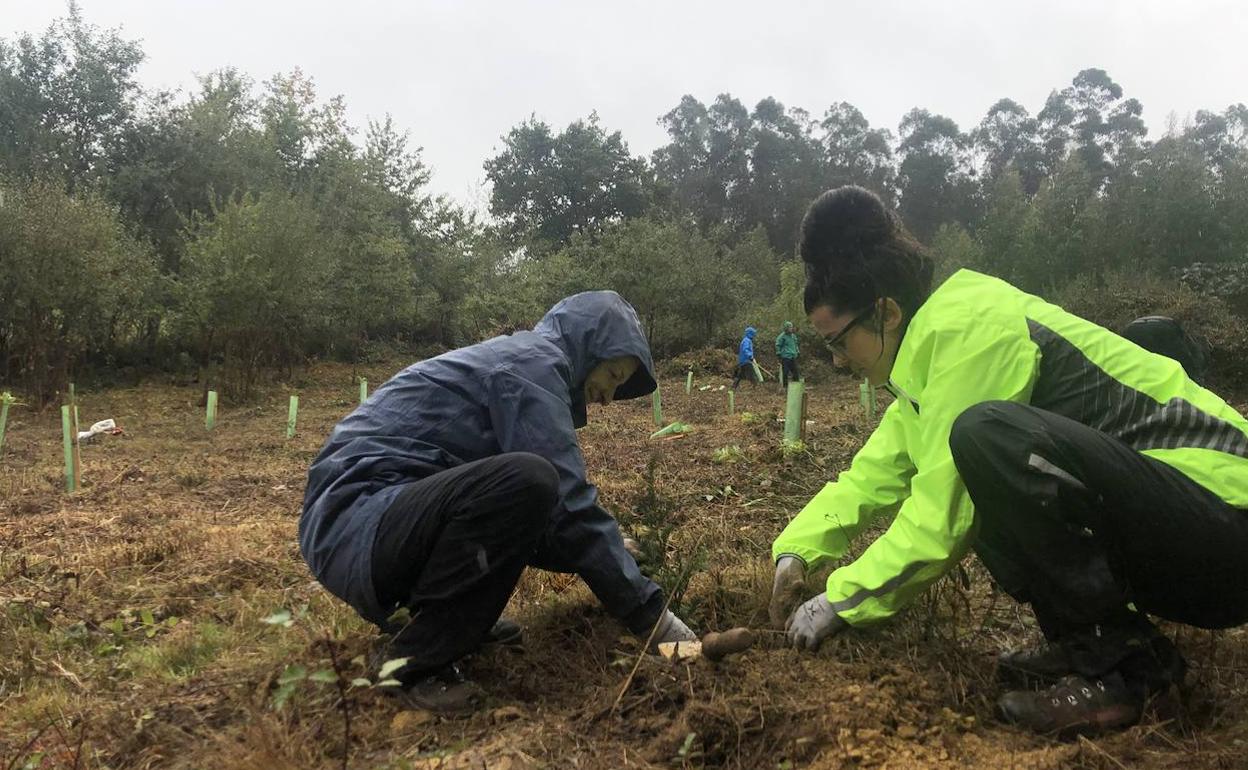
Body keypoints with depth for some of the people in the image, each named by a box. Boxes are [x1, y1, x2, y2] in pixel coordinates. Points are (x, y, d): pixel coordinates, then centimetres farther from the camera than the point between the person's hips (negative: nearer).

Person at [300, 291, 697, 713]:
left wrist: (624, 577, 22)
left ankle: (429, 615, 11)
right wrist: (650, 615, -10)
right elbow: (571, 508, -17)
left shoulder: (512, 362, 19)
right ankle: (413, 659, -14)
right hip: (353, 530, -10)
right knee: (527, 481, -31)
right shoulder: (532, 361, -10)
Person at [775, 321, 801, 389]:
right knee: (785, 372, -4)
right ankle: (784, 386, 5)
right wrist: (779, 354, -10)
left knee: (795, 371, 9)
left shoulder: (793, 336, 14)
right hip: (785, 357, -7)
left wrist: (797, 352, 22)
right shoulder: (782, 336, -9)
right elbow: (778, 345, -7)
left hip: (793, 357, 7)